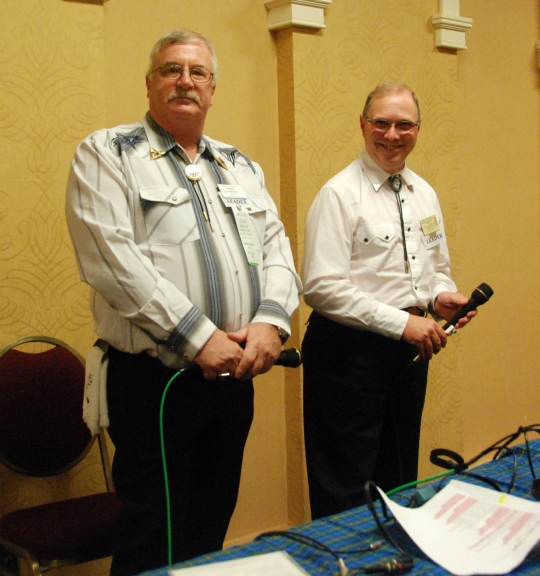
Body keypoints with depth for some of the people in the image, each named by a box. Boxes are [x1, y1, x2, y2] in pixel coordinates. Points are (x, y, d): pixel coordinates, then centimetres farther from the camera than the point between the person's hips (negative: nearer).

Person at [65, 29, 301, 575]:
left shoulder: (240, 166, 15)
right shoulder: (108, 154, -3)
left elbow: (277, 249, 10)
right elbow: (111, 258, -15)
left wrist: (269, 321, -10)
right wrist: (198, 336, -19)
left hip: (235, 375, 6)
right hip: (154, 381, -5)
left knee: (211, 528, 17)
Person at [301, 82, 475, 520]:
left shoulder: (425, 195, 12)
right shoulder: (340, 194, -11)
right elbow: (323, 287, -19)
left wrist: (442, 296, -2)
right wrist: (401, 322, -21)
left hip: (410, 351, 7)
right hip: (350, 351, -7)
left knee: (399, 479, 19)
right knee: (345, 490, 3)